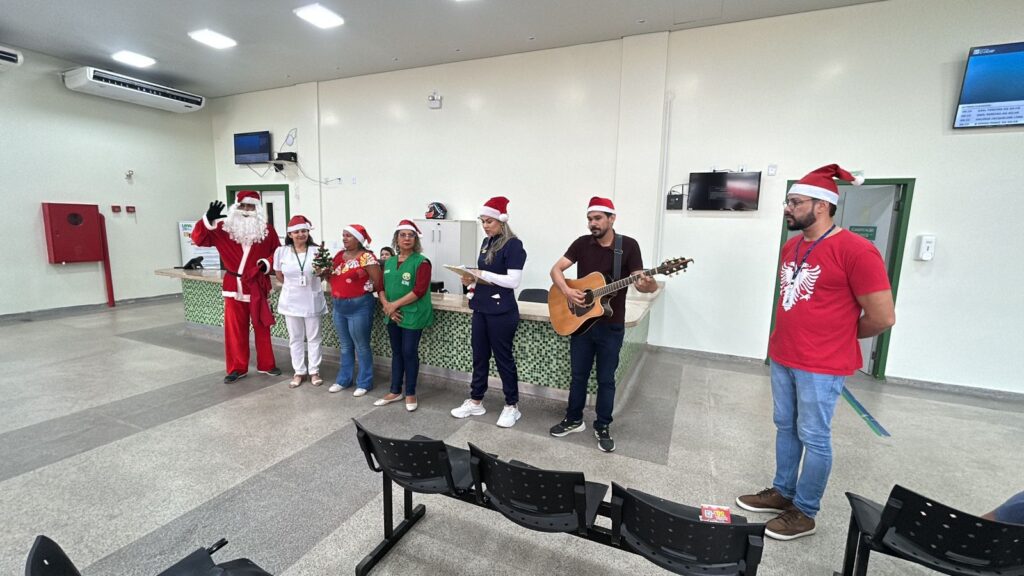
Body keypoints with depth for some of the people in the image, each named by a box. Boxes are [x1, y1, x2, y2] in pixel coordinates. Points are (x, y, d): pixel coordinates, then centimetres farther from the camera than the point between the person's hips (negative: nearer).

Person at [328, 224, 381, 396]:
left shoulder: (366, 257, -15)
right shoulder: (339, 256, 8)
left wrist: (364, 289, -3)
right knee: (345, 346, 19)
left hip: (359, 307, -7)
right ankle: (344, 379, 32)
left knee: (361, 347, 5)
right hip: (339, 307, 7)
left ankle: (364, 383, 19)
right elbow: (333, 277, 19)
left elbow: (378, 282, -17)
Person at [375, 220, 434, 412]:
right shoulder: (389, 262, 11)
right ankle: (395, 391, 26)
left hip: (413, 315, -6)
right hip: (393, 316, 6)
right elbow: (381, 287, 10)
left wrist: (395, 304, -16)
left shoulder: (421, 262, -9)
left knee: (409, 353, 0)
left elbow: (420, 290, -18)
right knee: (396, 352, 14)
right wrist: (386, 306, -8)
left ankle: (410, 393, 15)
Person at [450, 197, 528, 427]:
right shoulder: (486, 242, 12)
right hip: (481, 308, 8)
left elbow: (514, 281, -19)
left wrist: (483, 274, -21)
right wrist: (471, 281, 0)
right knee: (479, 356, 13)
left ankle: (512, 406, 18)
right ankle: (476, 402, 27)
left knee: (503, 358, 3)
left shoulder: (513, 244, -12)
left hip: (502, 312, -8)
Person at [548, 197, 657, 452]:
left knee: (606, 379, 10)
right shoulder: (582, 243, -1)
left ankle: (603, 427, 27)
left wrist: (649, 285, -35)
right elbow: (556, 269, -4)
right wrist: (567, 291, -22)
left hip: (611, 326, -2)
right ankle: (574, 419, 32)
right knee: (578, 375, 14)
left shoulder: (628, 245, -6)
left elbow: (640, 282, -12)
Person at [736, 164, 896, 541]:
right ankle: (782, 492, 35)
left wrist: (836, 338, 1)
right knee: (785, 427, 18)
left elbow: (882, 317, -14)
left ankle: (804, 512, 24)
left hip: (822, 367, -7)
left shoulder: (855, 251, -17)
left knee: (813, 437, 7)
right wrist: (792, 336, 13)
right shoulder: (790, 247, 7)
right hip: (781, 358, 8)